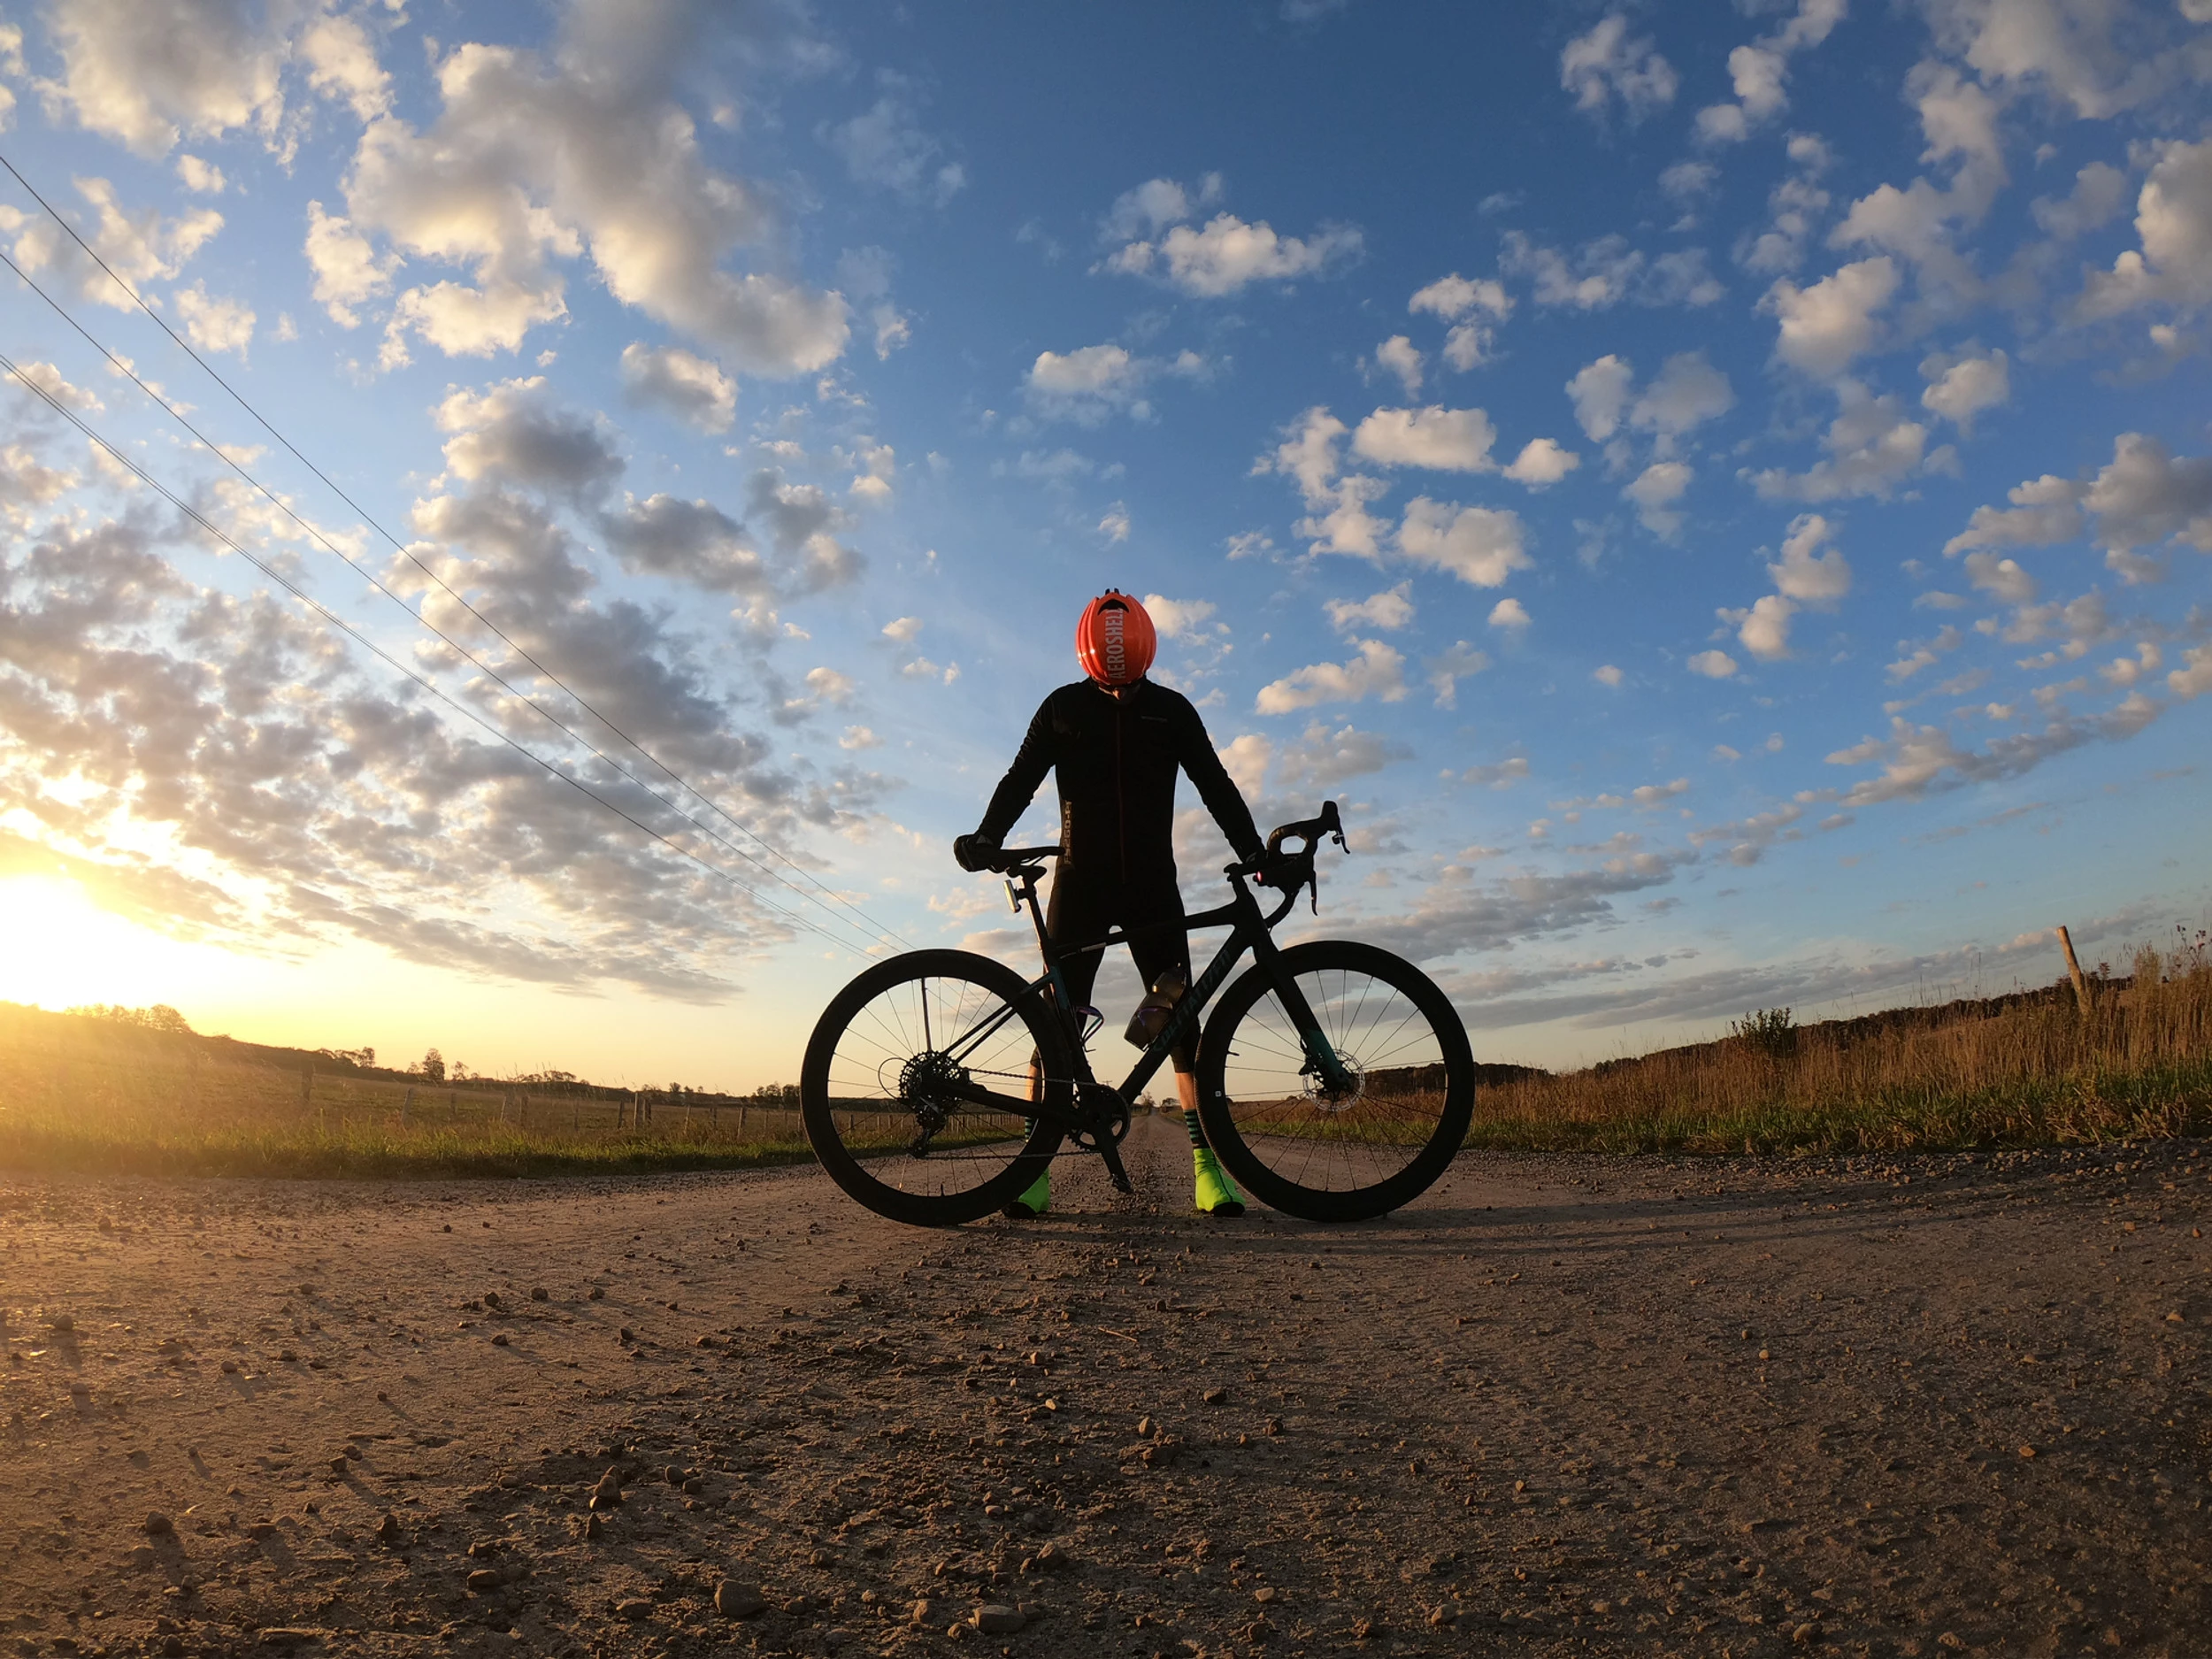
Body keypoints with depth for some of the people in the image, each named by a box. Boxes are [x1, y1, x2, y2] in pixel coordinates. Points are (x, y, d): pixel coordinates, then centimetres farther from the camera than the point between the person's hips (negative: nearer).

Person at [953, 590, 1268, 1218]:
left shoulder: (1171, 710, 6)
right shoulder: (1063, 708, 4)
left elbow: (1216, 786, 6)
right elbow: (1021, 780, 0)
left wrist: (1255, 853, -6)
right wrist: (986, 837, -18)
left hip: (1152, 884, 1)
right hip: (1080, 881, -1)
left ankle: (1208, 1160, -1)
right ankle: (1035, 1166, 0)